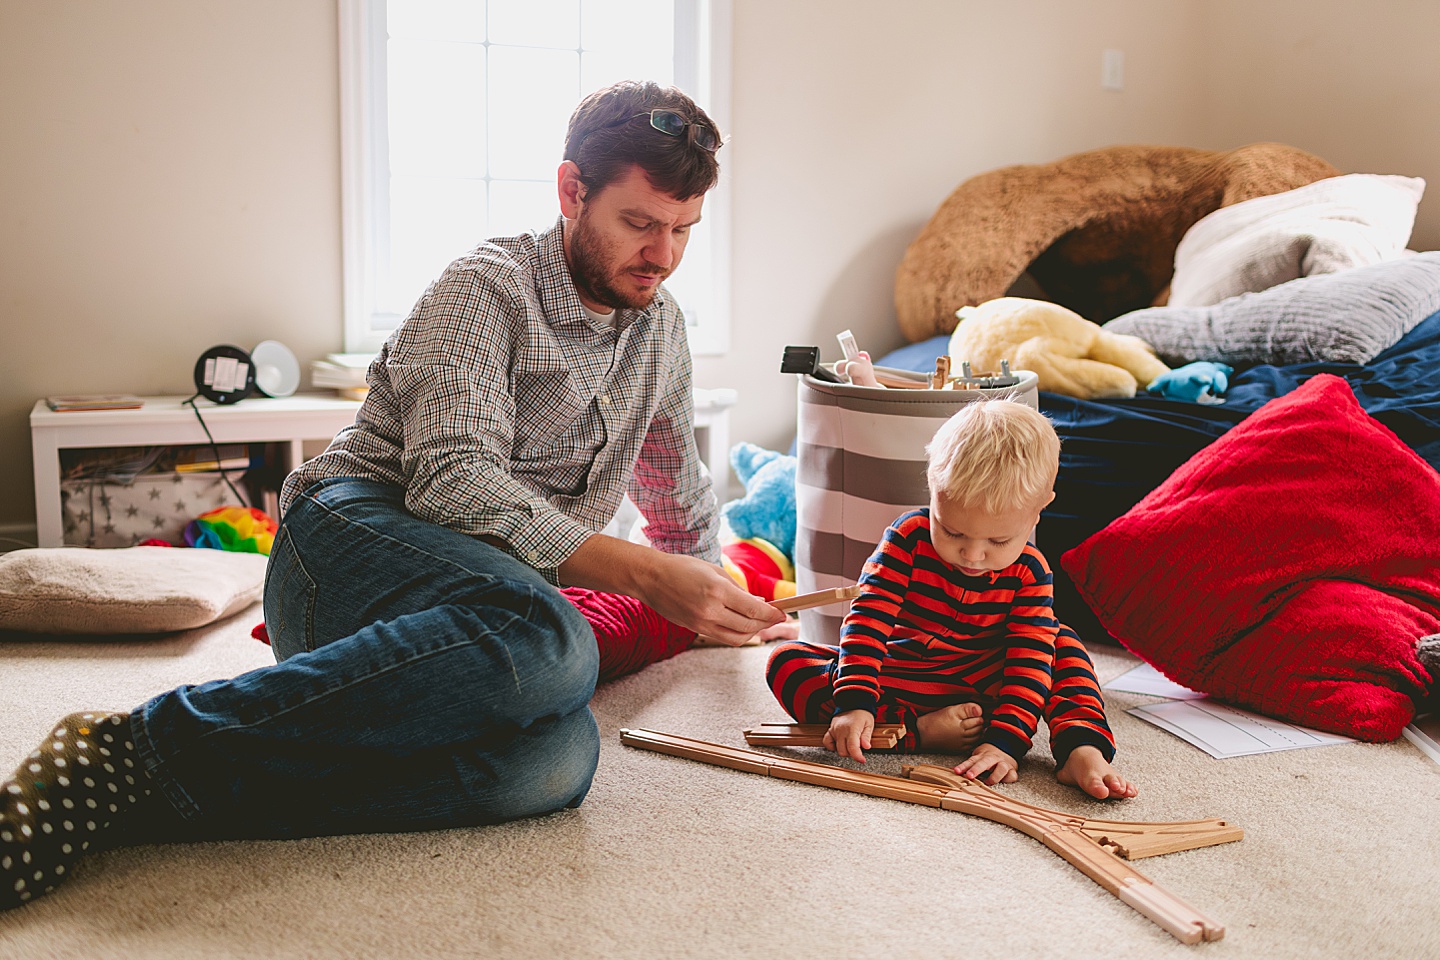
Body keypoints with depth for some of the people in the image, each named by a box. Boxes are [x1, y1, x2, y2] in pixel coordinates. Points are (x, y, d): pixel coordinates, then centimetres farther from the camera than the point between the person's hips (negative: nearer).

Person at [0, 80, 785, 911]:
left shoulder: (660, 323, 19)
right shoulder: (489, 287, -4)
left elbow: (677, 490, 36)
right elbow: (453, 478, -19)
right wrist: (640, 573, -25)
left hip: (488, 612, 6)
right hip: (354, 535, -5)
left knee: (557, 759, -33)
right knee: (549, 643, -41)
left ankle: (184, 786, -34)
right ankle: (149, 746, -32)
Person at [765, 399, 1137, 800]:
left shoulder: (1029, 573, -13)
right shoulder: (908, 539, -17)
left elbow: (1029, 661, -18)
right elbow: (868, 620, -23)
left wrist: (1006, 742, -32)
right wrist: (854, 703, -36)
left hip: (979, 688, 1)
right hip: (894, 682, -1)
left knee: (1061, 642, -13)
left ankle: (1081, 751, -31)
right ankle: (918, 732, -34)